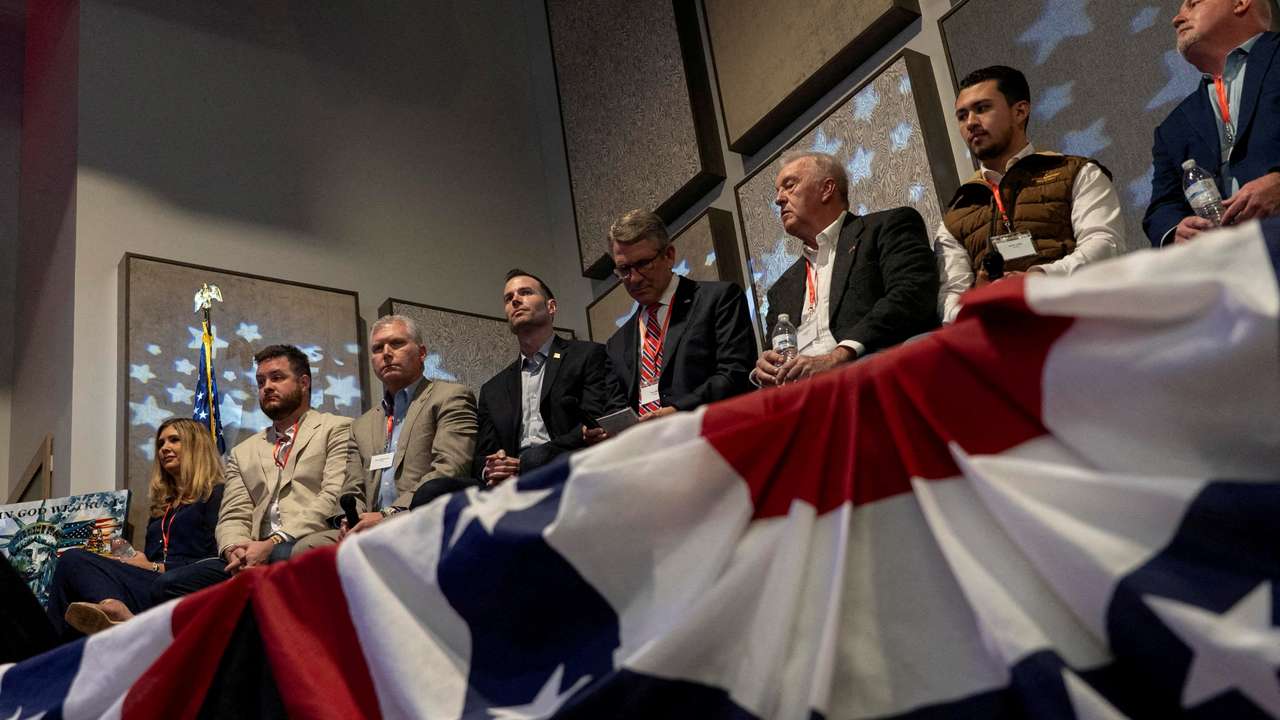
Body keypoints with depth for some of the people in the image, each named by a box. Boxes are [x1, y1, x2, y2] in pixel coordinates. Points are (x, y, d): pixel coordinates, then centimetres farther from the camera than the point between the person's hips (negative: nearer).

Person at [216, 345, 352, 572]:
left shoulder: (337, 429, 12)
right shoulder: (243, 453, 29)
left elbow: (334, 498, -3)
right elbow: (233, 516, 17)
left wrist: (274, 543, -14)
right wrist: (234, 549, -8)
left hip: (313, 543, -4)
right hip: (257, 552, 4)